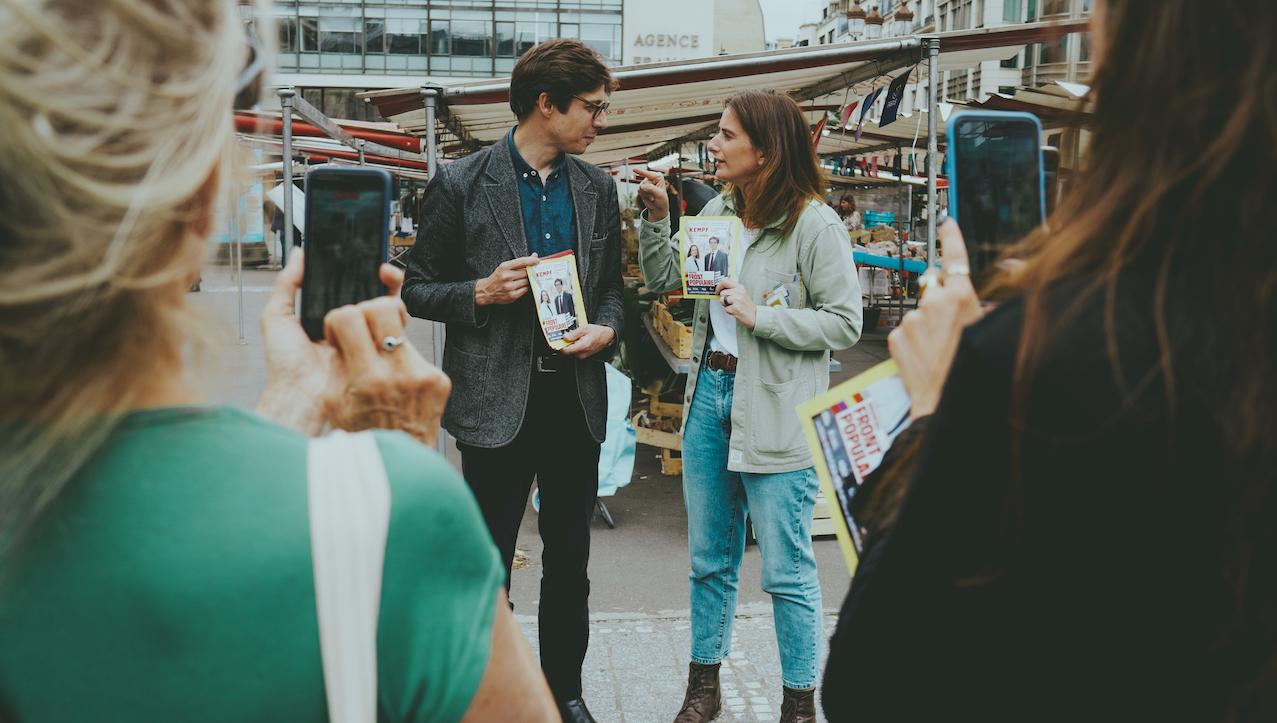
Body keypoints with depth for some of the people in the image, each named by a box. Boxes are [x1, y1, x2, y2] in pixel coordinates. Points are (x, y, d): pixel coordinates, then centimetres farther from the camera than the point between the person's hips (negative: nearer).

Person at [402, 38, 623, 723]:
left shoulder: (598, 188, 7)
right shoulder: (460, 184, -7)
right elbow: (418, 289, -1)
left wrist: (606, 330, -4)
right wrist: (481, 293, -18)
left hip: (576, 398, 4)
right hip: (497, 402, -4)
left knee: (569, 563, 14)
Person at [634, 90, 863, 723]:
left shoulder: (814, 224, -13)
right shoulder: (717, 211, 6)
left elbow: (844, 323, -13)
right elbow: (664, 280, 15)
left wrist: (761, 316, -20)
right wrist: (656, 217, 3)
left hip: (775, 415, -6)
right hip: (709, 395, 7)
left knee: (786, 572, 3)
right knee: (709, 560, 17)